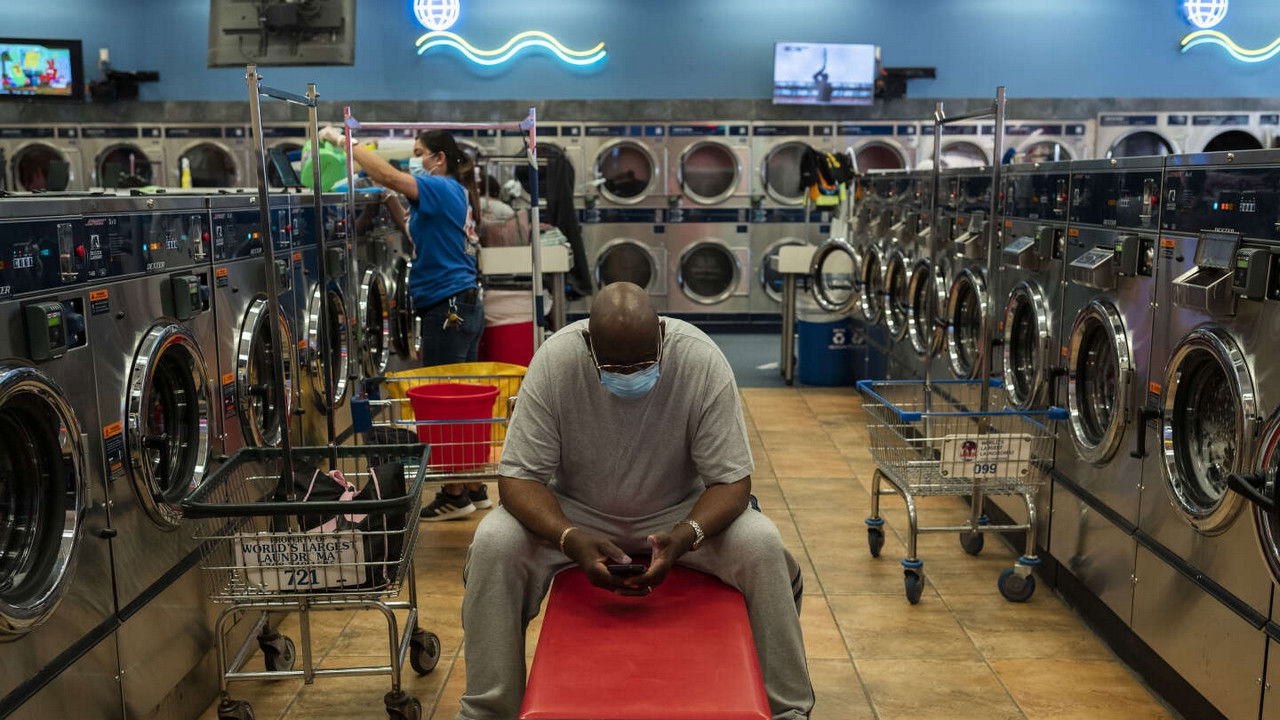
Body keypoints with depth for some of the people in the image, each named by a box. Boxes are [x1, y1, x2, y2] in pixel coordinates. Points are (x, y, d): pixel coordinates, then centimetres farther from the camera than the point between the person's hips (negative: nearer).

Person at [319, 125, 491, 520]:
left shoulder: (443, 189, -12)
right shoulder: (455, 194, 16)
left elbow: (387, 175, -24)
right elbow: (421, 233, 22)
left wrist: (341, 139, -15)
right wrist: (393, 205, 9)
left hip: (448, 307, -10)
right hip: (463, 305, 10)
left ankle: (455, 495, 5)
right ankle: (474, 488, 22)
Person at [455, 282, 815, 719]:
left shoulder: (702, 361, -24)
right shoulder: (554, 360, -23)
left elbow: (731, 479, -18)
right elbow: (519, 477, -19)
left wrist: (684, 536, -39)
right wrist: (571, 539, -37)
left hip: (679, 514, 0)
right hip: (576, 514, 0)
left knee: (763, 545, -26)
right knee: (493, 543, -26)